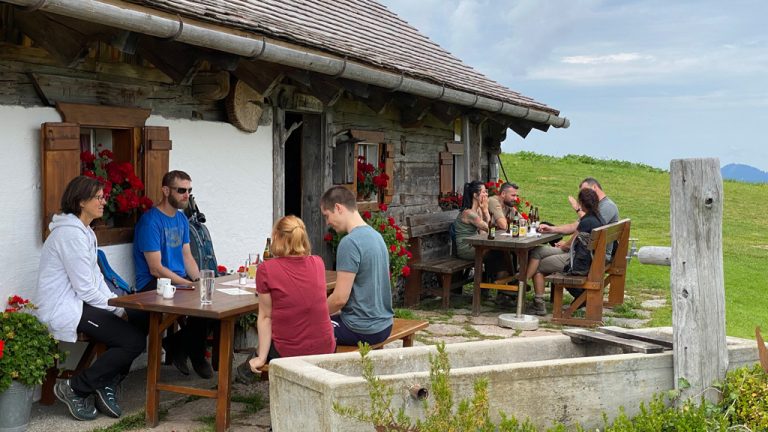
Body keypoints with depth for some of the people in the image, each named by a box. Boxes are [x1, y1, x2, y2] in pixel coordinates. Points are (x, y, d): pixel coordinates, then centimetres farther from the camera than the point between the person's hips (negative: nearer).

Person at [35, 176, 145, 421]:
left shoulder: (84, 231, 15)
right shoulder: (71, 233, -18)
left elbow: (96, 277, 14)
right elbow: (86, 288, -19)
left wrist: (117, 304, 2)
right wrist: (118, 309, -9)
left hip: (75, 303, 10)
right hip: (64, 310, -10)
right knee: (134, 342, -15)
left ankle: (107, 387, 12)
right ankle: (74, 389, -4)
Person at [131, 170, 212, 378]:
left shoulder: (181, 218, 14)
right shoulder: (151, 221, -13)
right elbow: (156, 269, -17)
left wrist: (200, 281, -3)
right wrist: (190, 285, -20)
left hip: (180, 280, 8)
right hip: (152, 284, -8)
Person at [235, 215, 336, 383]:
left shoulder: (266, 269, -10)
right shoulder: (318, 263, 0)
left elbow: (265, 317, -6)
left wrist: (261, 357, 0)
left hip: (288, 353, -3)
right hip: (325, 350, 3)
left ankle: (248, 368, 47)